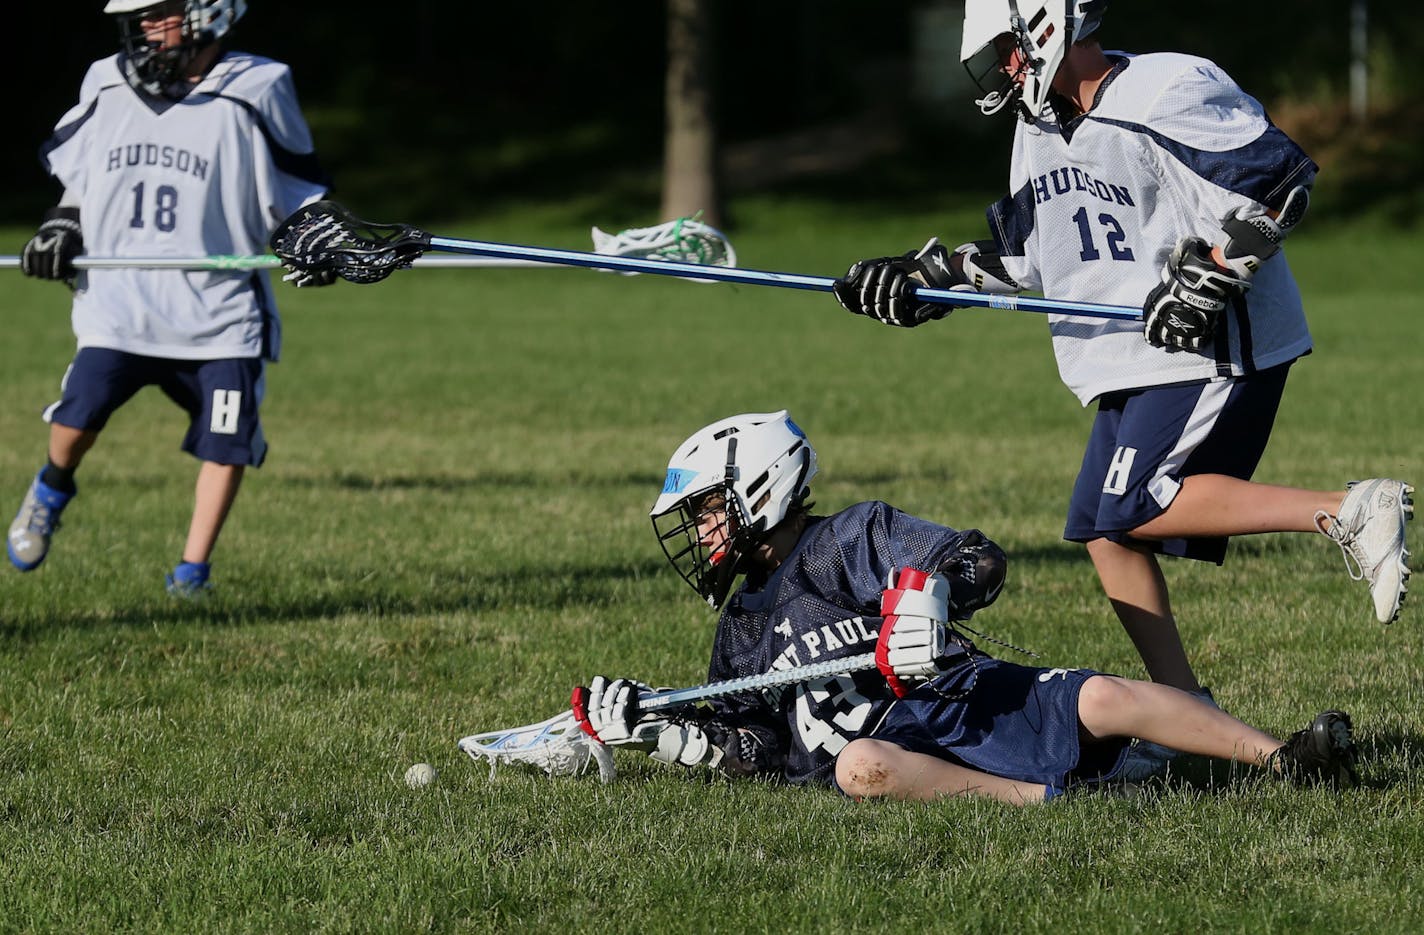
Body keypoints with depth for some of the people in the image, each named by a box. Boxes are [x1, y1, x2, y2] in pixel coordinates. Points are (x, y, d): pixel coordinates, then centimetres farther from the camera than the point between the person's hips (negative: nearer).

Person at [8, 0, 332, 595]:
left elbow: (296, 190, 7)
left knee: (225, 444, -5)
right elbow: (78, 173, 23)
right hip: (119, 302, 2)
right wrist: (62, 227, 8)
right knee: (78, 413, -12)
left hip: (218, 310, -2)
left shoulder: (251, 95, -3)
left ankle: (192, 570, 9)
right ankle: (53, 489, 20)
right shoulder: (106, 90, 7)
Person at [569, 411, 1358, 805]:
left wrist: (925, 599, -26)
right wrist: (653, 728, 11)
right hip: (894, 745, 3)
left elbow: (978, 561, -5)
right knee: (858, 766, -36)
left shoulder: (849, 540, 7)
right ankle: (1048, 799, -43)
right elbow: (756, 750, 21)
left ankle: (1282, 759, -20)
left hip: (975, 699, -3)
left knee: (1102, 700, -26)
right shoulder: (741, 633, 27)